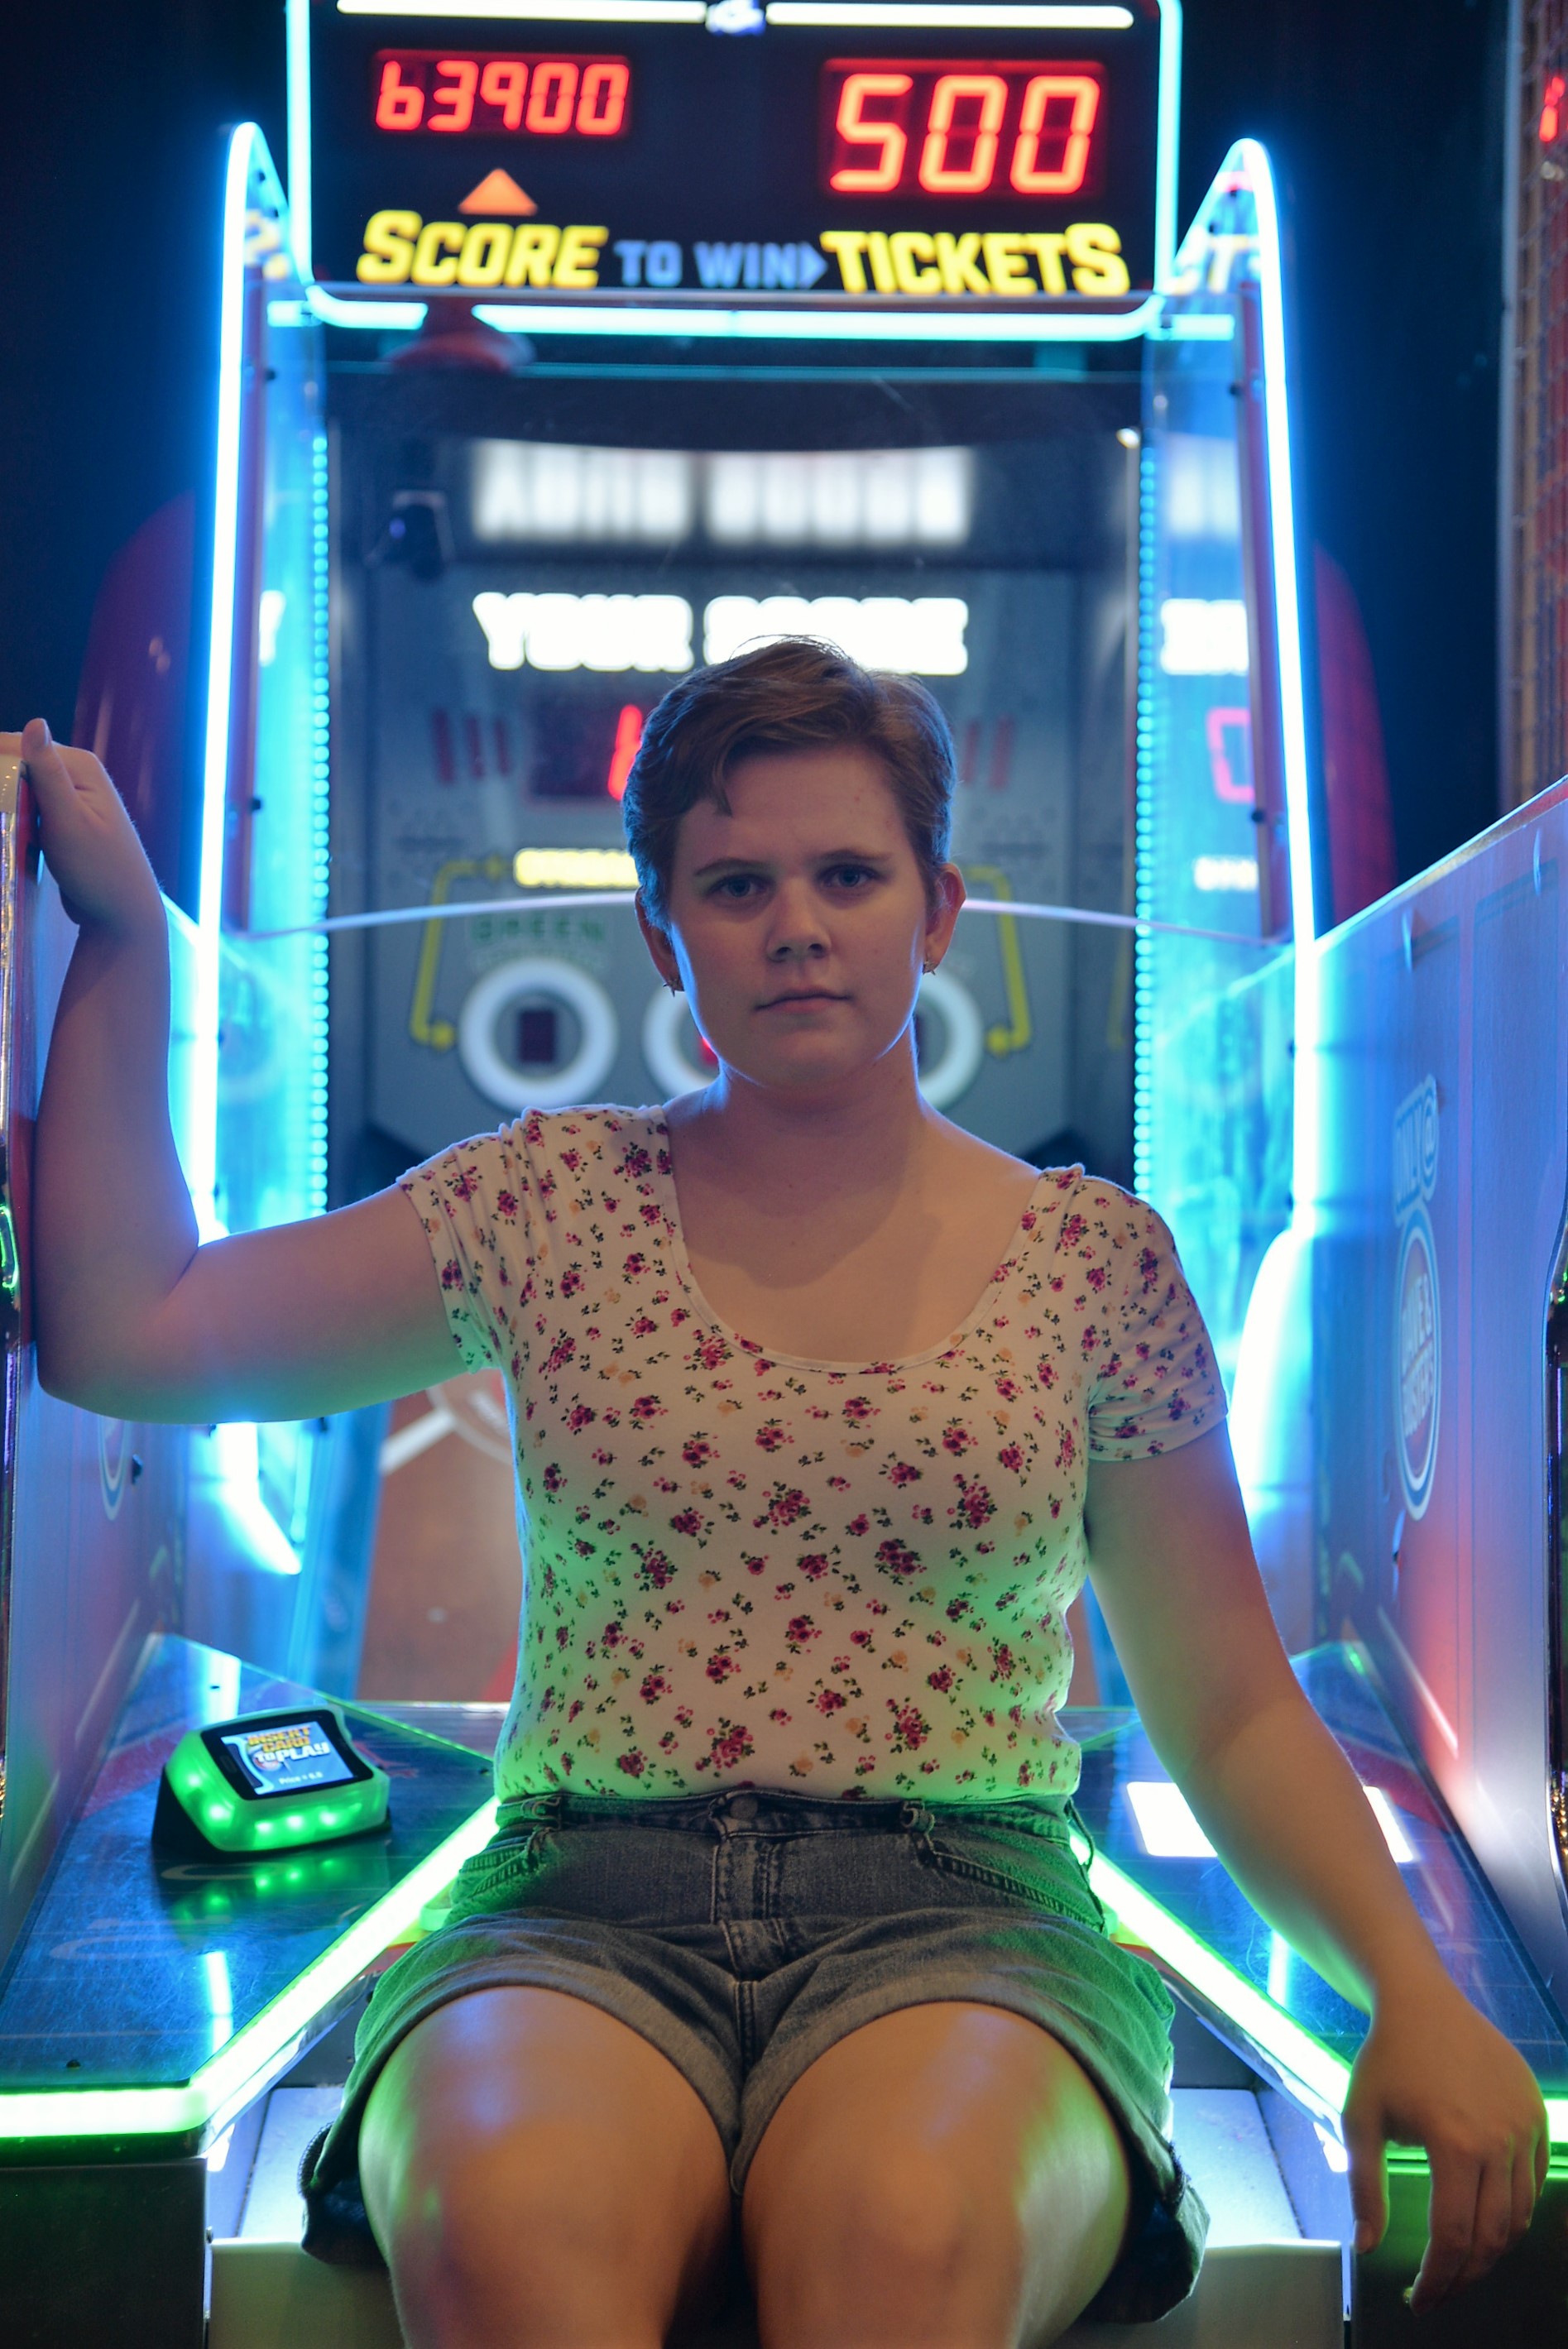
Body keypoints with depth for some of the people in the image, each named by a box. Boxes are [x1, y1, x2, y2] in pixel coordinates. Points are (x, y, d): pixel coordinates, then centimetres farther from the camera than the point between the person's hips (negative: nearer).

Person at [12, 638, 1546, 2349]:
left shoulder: (1092, 1257, 11)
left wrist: (1414, 1992, -5)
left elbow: (1233, 1719, 11)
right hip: (580, 1909, 1)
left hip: (963, 1912, 0)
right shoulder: (551, 1206, 12)